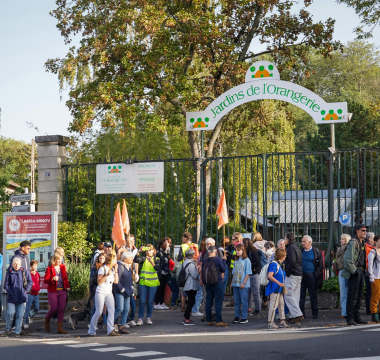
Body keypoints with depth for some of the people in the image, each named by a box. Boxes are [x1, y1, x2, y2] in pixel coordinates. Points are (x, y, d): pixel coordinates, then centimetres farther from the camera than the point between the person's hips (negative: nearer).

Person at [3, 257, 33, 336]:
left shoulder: (25, 272, 3)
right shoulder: (9, 273, 3)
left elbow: (30, 282, 8)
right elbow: (6, 285, 4)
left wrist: (26, 290, -3)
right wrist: (10, 292, -7)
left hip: (22, 297, 1)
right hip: (12, 297, 0)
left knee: (20, 315, 1)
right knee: (10, 313, -9)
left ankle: (17, 331, 10)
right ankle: (8, 330, 11)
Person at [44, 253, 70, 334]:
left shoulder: (63, 267, 10)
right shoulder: (49, 269, -5)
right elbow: (45, 280, -9)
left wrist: (67, 286, 6)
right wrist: (53, 279, -27)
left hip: (62, 291, 5)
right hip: (53, 292, -4)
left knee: (61, 309, 0)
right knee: (53, 309, -3)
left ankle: (60, 328, 4)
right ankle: (47, 322, 27)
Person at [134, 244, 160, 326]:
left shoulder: (156, 259, 5)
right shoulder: (143, 259, 5)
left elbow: (158, 268, -12)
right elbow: (135, 260, -14)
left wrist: (152, 262, -27)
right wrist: (138, 252, -29)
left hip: (153, 283, 0)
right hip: (143, 282, 0)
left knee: (150, 301, 5)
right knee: (142, 301, -3)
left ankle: (149, 318, 16)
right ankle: (140, 318, 2)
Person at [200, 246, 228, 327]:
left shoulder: (205, 261, 2)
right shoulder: (218, 259, -10)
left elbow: (201, 271, 8)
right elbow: (223, 269, -2)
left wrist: (201, 280, 22)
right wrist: (224, 260, 8)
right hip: (217, 282, -5)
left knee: (208, 301, 9)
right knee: (218, 301, -4)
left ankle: (209, 320, 12)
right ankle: (219, 321, -8)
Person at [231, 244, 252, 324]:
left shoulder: (246, 260, -5)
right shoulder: (236, 260, 14)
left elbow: (248, 273, -8)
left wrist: (244, 282, -15)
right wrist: (232, 282, 12)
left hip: (243, 285, -6)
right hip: (235, 283, 6)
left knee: (244, 301, -3)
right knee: (236, 301, 10)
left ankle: (244, 317, 1)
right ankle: (237, 317, 16)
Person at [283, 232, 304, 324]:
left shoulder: (290, 248, -11)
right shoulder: (296, 247, 18)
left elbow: (292, 261, -23)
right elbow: (300, 261, 20)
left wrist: (287, 272, -14)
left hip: (292, 275, -10)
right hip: (299, 275, 10)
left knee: (288, 295, -8)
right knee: (295, 295, 11)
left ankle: (297, 314, -13)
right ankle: (294, 315, 12)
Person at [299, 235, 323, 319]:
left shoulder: (316, 252, 0)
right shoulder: (300, 251, 11)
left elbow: (320, 265, 1)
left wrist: (316, 274, -9)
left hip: (311, 275, -3)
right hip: (301, 275, 3)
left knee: (313, 295, 4)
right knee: (301, 295, 2)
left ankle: (315, 313, 11)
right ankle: (301, 313, 8)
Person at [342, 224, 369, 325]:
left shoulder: (362, 243, 16)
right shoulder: (353, 242, -12)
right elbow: (348, 260, -18)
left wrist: (364, 270, 15)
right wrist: (354, 271, -16)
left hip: (361, 272, 9)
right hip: (354, 273, -9)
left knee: (359, 296, 11)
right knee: (352, 295, -7)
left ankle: (357, 317, 18)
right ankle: (350, 318, -3)